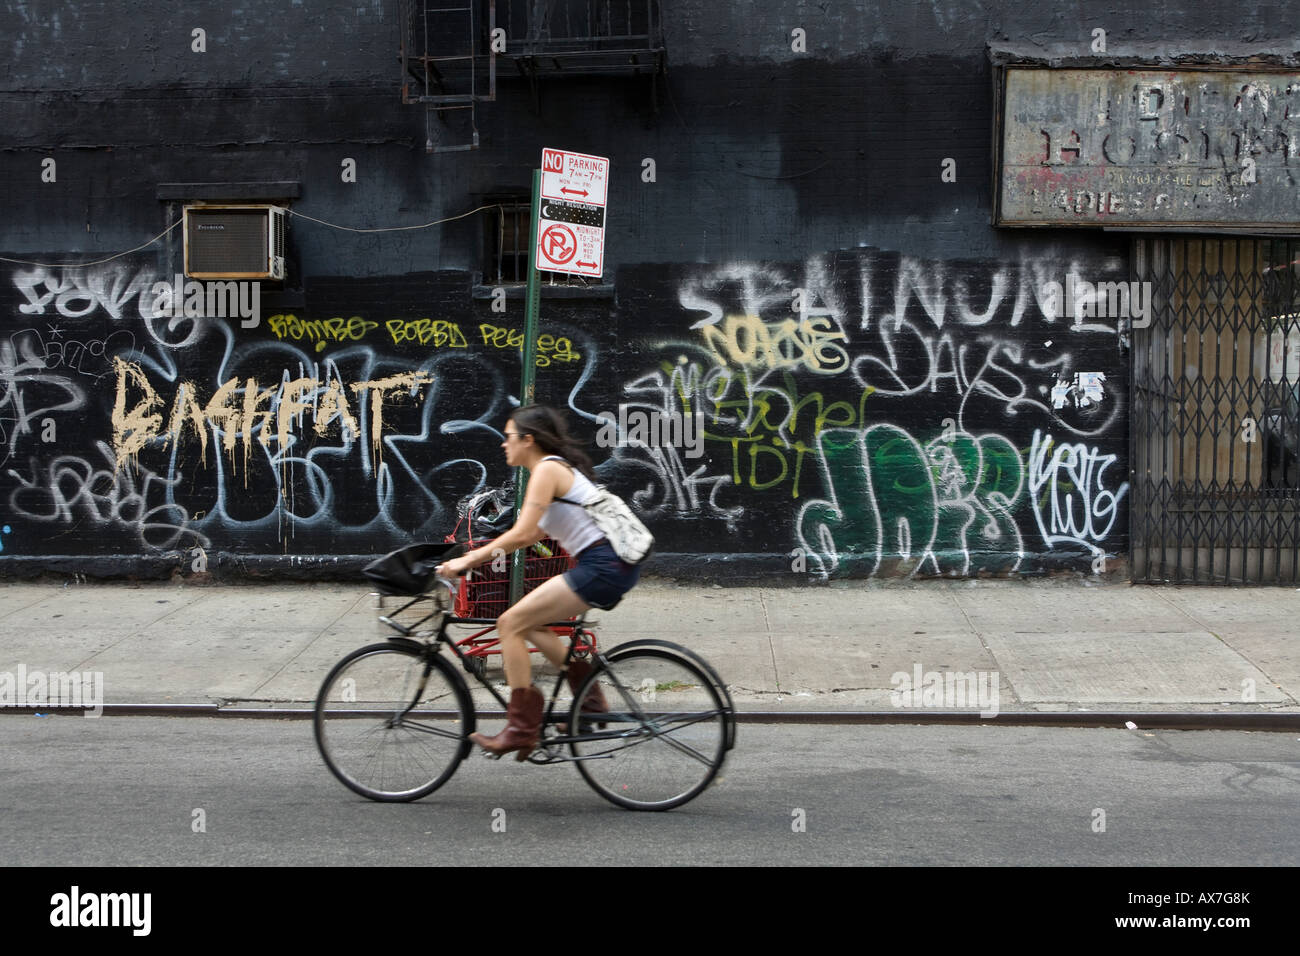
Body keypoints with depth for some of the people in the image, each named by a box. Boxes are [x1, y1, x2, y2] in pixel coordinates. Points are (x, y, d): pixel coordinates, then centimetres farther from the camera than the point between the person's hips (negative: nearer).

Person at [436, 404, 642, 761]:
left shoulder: (547, 469, -9)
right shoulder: (555, 468, 20)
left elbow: (522, 534, -18)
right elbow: (536, 533, 27)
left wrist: (467, 561, -12)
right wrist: (483, 552, 23)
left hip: (604, 566, -10)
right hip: (614, 566, 10)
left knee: (511, 623, -7)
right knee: (530, 624, 16)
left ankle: (521, 729, -5)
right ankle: (590, 698, 15)